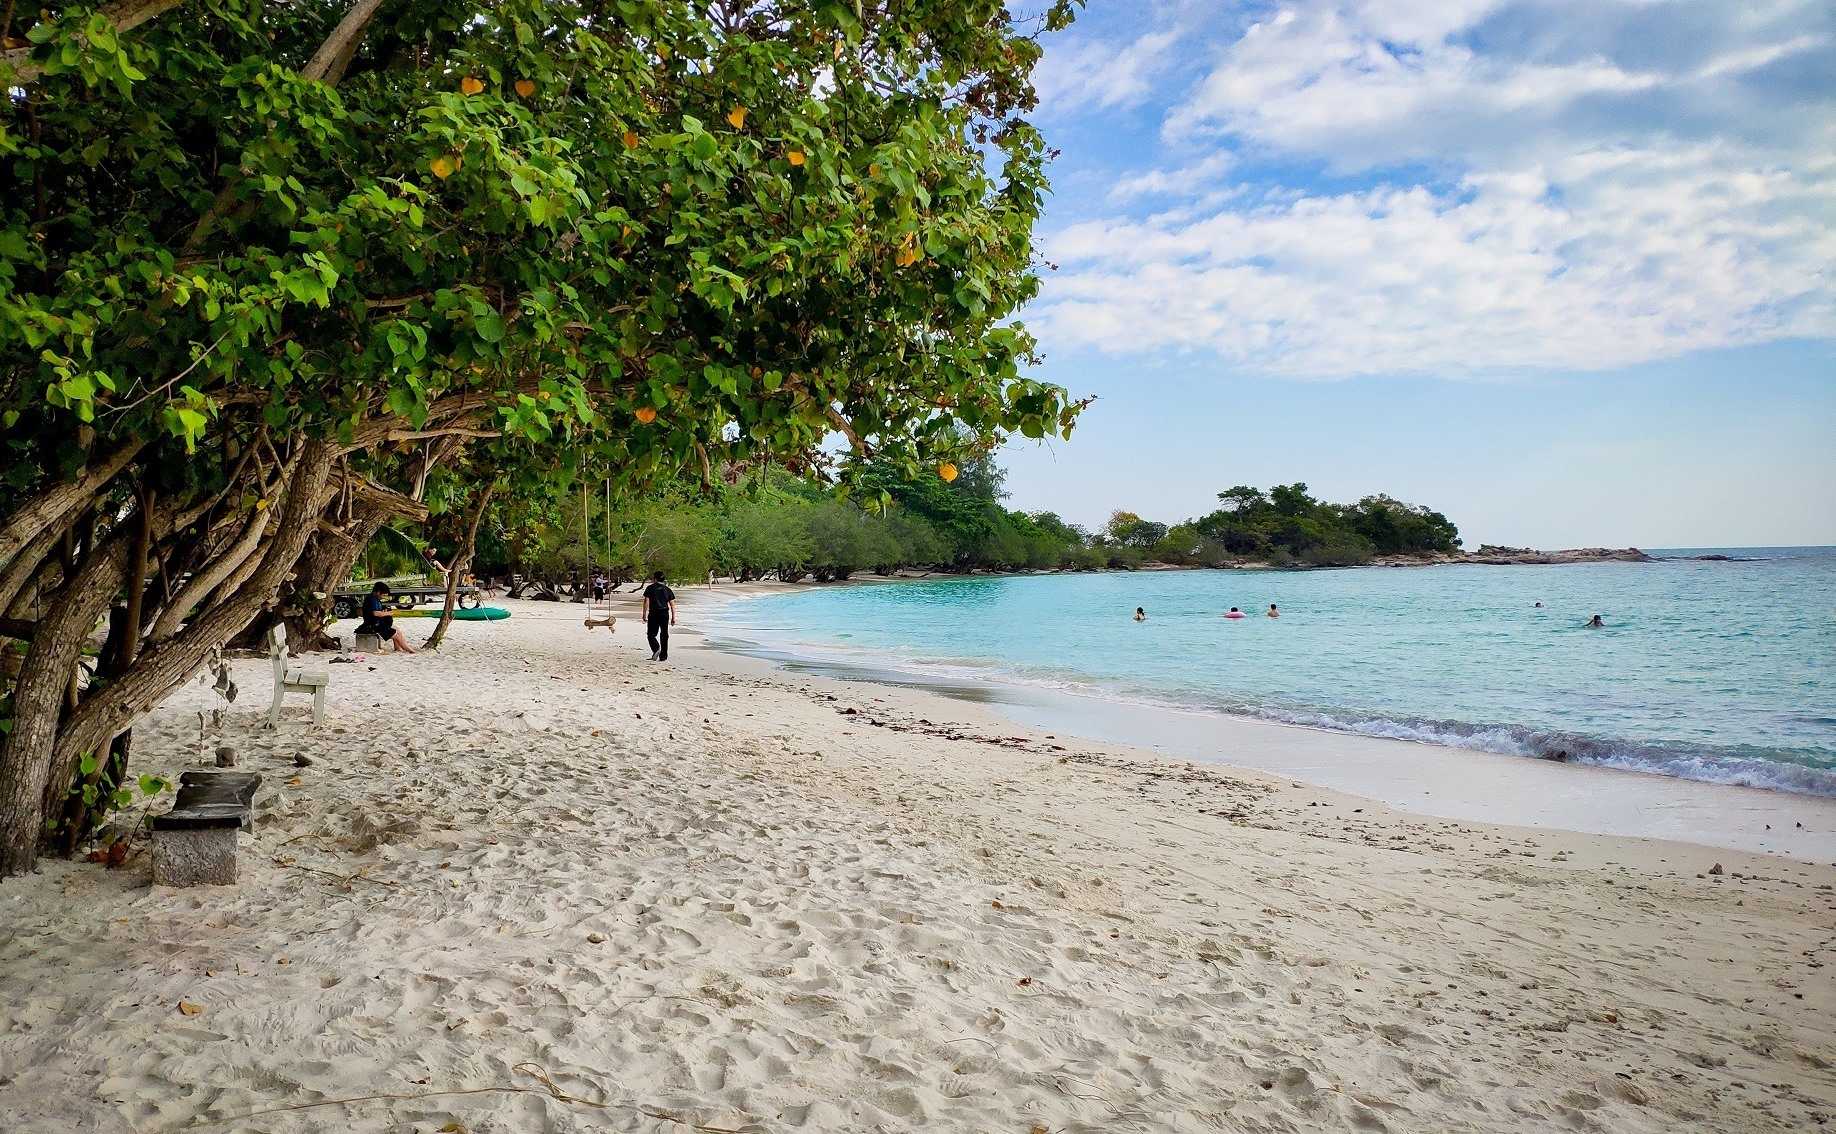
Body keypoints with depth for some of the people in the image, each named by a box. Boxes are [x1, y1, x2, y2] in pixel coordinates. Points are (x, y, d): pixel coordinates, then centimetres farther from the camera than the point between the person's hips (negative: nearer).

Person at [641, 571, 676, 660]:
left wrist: (644, 615, -3)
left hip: (653, 614, -3)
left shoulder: (650, 588, 0)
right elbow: (672, 605, 6)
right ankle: (663, 656, 11)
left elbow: (646, 602, -7)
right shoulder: (667, 590, 9)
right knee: (664, 635, 9)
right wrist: (673, 618, 9)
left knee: (651, 634, 6)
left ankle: (656, 649, -20)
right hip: (665, 614, 3)